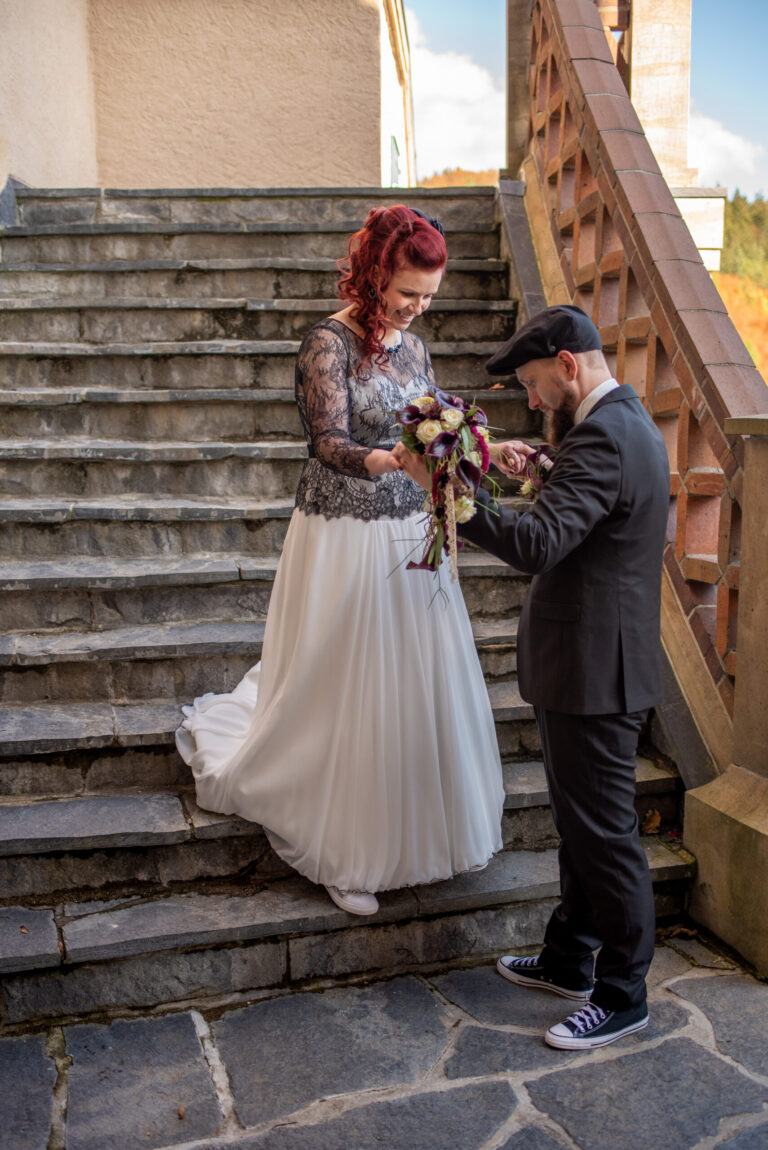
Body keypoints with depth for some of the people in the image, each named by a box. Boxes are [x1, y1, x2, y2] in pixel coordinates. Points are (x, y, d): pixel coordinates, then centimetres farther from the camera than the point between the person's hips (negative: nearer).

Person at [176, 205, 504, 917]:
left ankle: (415, 827, 34)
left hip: (410, 533, 7)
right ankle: (343, 854, 21)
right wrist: (396, 459, -37)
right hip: (347, 541, -7)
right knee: (347, 689, 3)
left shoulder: (411, 344, 10)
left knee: (418, 678, 12)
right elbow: (330, 446, -20)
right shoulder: (328, 343, -12)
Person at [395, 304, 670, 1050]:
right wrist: (541, 466, 11)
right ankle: (568, 961, 38)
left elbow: (536, 544, -31)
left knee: (603, 833, 4)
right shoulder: (626, 423, 12)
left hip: (593, 672, -11)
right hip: (590, 663, 11)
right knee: (579, 823, 21)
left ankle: (622, 995, 23)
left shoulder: (605, 438, -21)